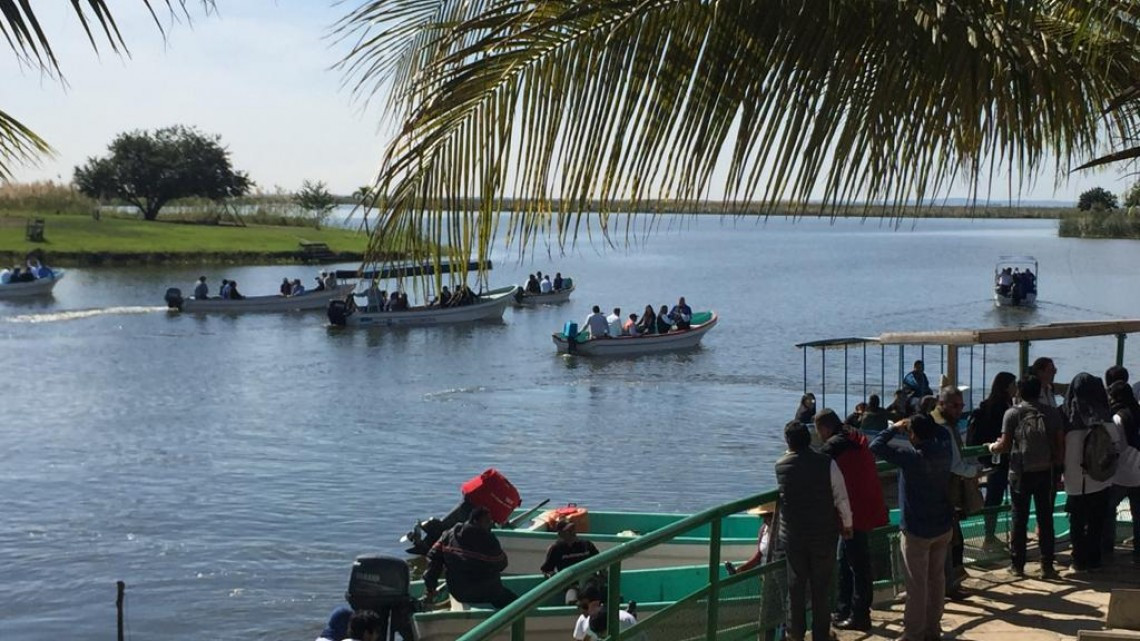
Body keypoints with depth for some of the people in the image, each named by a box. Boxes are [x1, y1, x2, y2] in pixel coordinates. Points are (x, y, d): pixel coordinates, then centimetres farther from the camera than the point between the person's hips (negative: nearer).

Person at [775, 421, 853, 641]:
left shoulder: (780, 466, -7)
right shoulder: (826, 463, -14)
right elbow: (841, 497, -9)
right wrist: (847, 524, 7)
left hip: (792, 536, 2)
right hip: (823, 535, -1)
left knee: (796, 583, 14)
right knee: (821, 585, 9)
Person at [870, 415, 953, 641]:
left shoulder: (911, 455, -21)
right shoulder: (942, 449, -2)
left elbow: (876, 445, -19)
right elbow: (942, 433, 22)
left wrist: (894, 428, -6)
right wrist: (925, 422, 11)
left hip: (917, 530, -7)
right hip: (943, 527, 7)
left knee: (917, 584, 0)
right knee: (937, 579, 15)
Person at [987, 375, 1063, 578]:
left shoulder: (1012, 413, -7)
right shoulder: (1052, 413, 0)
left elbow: (1005, 445, -8)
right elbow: (1060, 443, -2)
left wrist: (992, 447, 11)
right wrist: (1055, 461, 13)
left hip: (1020, 472, -2)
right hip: (1045, 472, 2)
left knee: (1018, 518, 8)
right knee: (1045, 518, 8)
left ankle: (1017, 564, 12)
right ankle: (1047, 565, 9)